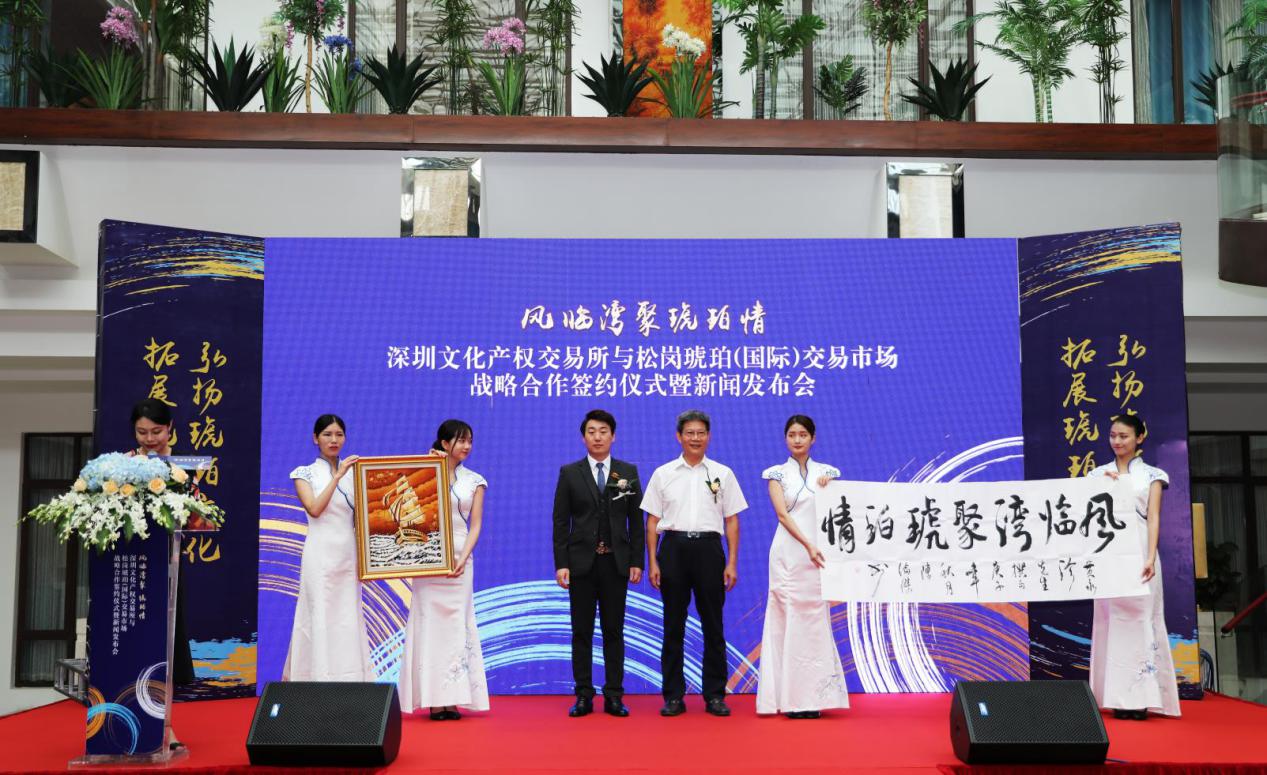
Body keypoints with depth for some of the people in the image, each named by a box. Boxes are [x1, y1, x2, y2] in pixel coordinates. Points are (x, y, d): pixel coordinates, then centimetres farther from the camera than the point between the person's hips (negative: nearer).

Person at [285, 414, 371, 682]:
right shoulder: (305, 473, 3)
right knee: (321, 618, -5)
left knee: (349, 619, 2)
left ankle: (348, 681, 6)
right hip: (321, 553, -3)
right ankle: (320, 682, -1)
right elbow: (314, 509, -12)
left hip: (349, 554, 3)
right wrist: (338, 476, -13)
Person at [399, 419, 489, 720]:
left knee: (456, 625, 0)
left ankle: (453, 700, 2)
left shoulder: (474, 481, 9)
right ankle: (433, 699, -1)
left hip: (459, 560, 2)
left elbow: (475, 525, 5)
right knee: (429, 624, -3)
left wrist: (462, 559, -10)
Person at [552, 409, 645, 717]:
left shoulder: (628, 472, 6)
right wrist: (561, 563, -6)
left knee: (614, 631, 5)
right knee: (582, 631, 4)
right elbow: (560, 521, 1)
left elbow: (636, 520, 5)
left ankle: (614, 696, 10)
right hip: (581, 561, 0)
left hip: (615, 562, 1)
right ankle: (583, 695, 10)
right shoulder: (569, 473, 3)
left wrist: (636, 561, -2)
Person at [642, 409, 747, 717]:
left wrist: (732, 563, 0)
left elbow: (732, 521, 6)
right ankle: (673, 696, 11)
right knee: (673, 625, 4)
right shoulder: (663, 474, 7)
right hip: (673, 547, 0)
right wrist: (653, 562, -1)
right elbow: (653, 521, 6)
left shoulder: (722, 474, 7)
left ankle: (715, 695, 13)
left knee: (713, 625, 4)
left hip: (708, 548, 0)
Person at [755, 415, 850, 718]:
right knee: (790, 621, -4)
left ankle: (813, 698, 7)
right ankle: (791, 699, -1)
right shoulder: (777, 474, 5)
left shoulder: (827, 472, 13)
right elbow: (782, 514, -7)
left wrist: (829, 487, -6)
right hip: (789, 553, -2)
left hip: (818, 556, 2)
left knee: (815, 622, 2)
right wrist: (808, 545, -19)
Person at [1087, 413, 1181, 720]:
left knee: (1140, 619, -4)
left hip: (1138, 552, -2)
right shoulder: (1099, 474, 13)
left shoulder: (1151, 475, 7)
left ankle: (1140, 697, -1)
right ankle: (1119, 697, 5)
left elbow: (1153, 518, -3)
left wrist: (1150, 558, -14)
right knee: (1111, 619, 1)